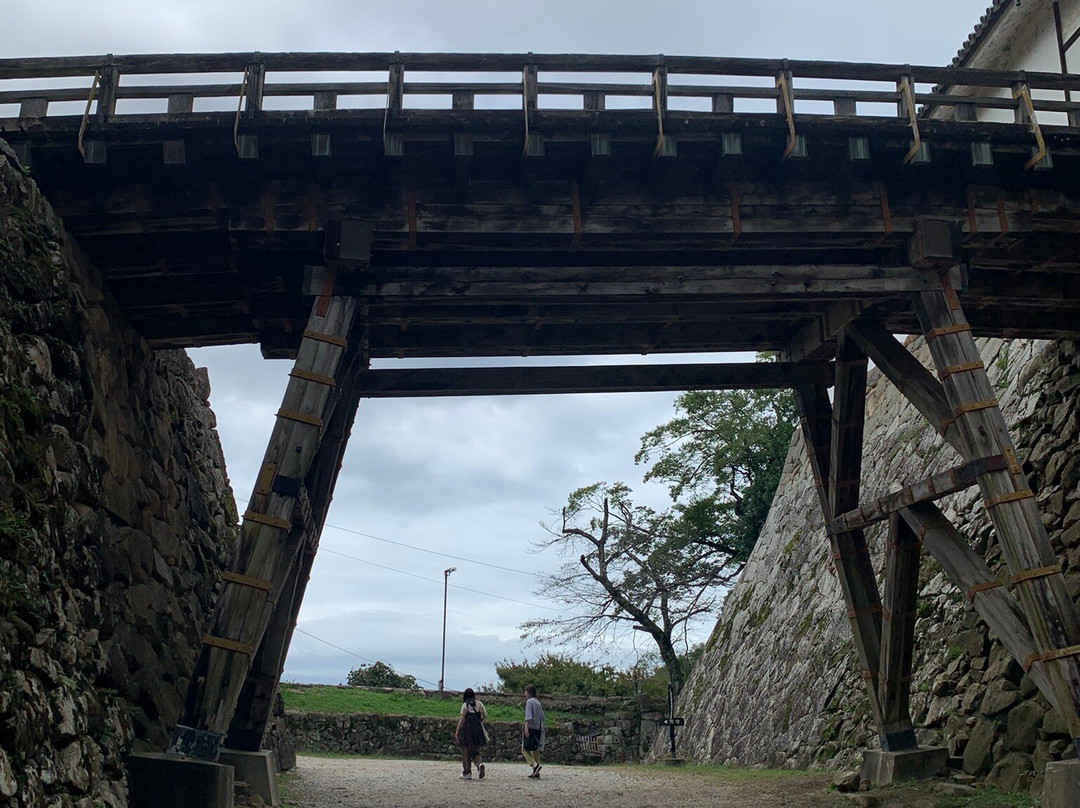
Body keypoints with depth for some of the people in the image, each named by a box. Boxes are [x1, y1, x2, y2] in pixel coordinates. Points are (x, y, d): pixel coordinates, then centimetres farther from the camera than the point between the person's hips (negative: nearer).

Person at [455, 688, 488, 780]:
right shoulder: (479, 703, 7)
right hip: (478, 730, 4)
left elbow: (462, 719, -10)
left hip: (467, 730, -4)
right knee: (476, 751, 12)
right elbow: (485, 716, 7)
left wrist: (457, 731, -5)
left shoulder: (465, 705, -5)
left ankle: (467, 773, 8)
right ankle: (480, 764, -18)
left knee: (466, 752, 7)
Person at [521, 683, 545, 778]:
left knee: (525, 749, -1)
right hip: (538, 729, 8)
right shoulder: (538, 702, 16)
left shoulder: (529, 701, -7)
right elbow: (542, 716, 19)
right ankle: (536, 774, 9)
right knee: (535, 750, 10)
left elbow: (528, 716, -19)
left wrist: (526, 727, -27)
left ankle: (535, 765, -18)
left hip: (530, 728, -8)